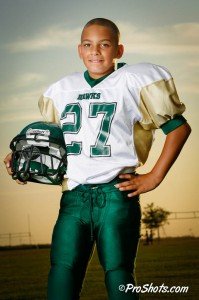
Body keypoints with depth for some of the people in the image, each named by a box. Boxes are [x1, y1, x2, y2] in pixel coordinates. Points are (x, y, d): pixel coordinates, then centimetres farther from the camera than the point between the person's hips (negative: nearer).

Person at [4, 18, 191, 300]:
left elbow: (179, 127, 3)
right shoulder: (61, 90, 16)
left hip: (116, 194, -4)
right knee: (62, 273, -6)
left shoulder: (134, 81, 2)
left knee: (118, 274, -5)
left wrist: (154, 178, -3)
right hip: (73, 197, 4)